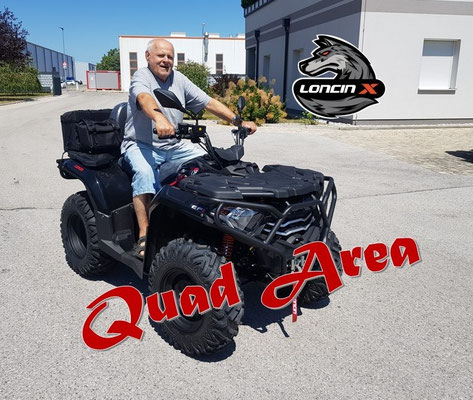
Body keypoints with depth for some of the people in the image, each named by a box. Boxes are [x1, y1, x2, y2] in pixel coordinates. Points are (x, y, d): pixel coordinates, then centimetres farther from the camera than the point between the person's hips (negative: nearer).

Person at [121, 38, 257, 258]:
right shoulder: (141, 77, -7)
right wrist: (159, 118, -55)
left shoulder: (179, 79, 10)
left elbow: (209, 102, 5)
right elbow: (144, 98, -32)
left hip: (174, 146, 6)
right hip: (141, 145, -5)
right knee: (145, 173, -35)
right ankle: (144, 236, -32)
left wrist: (238, 121, -7)